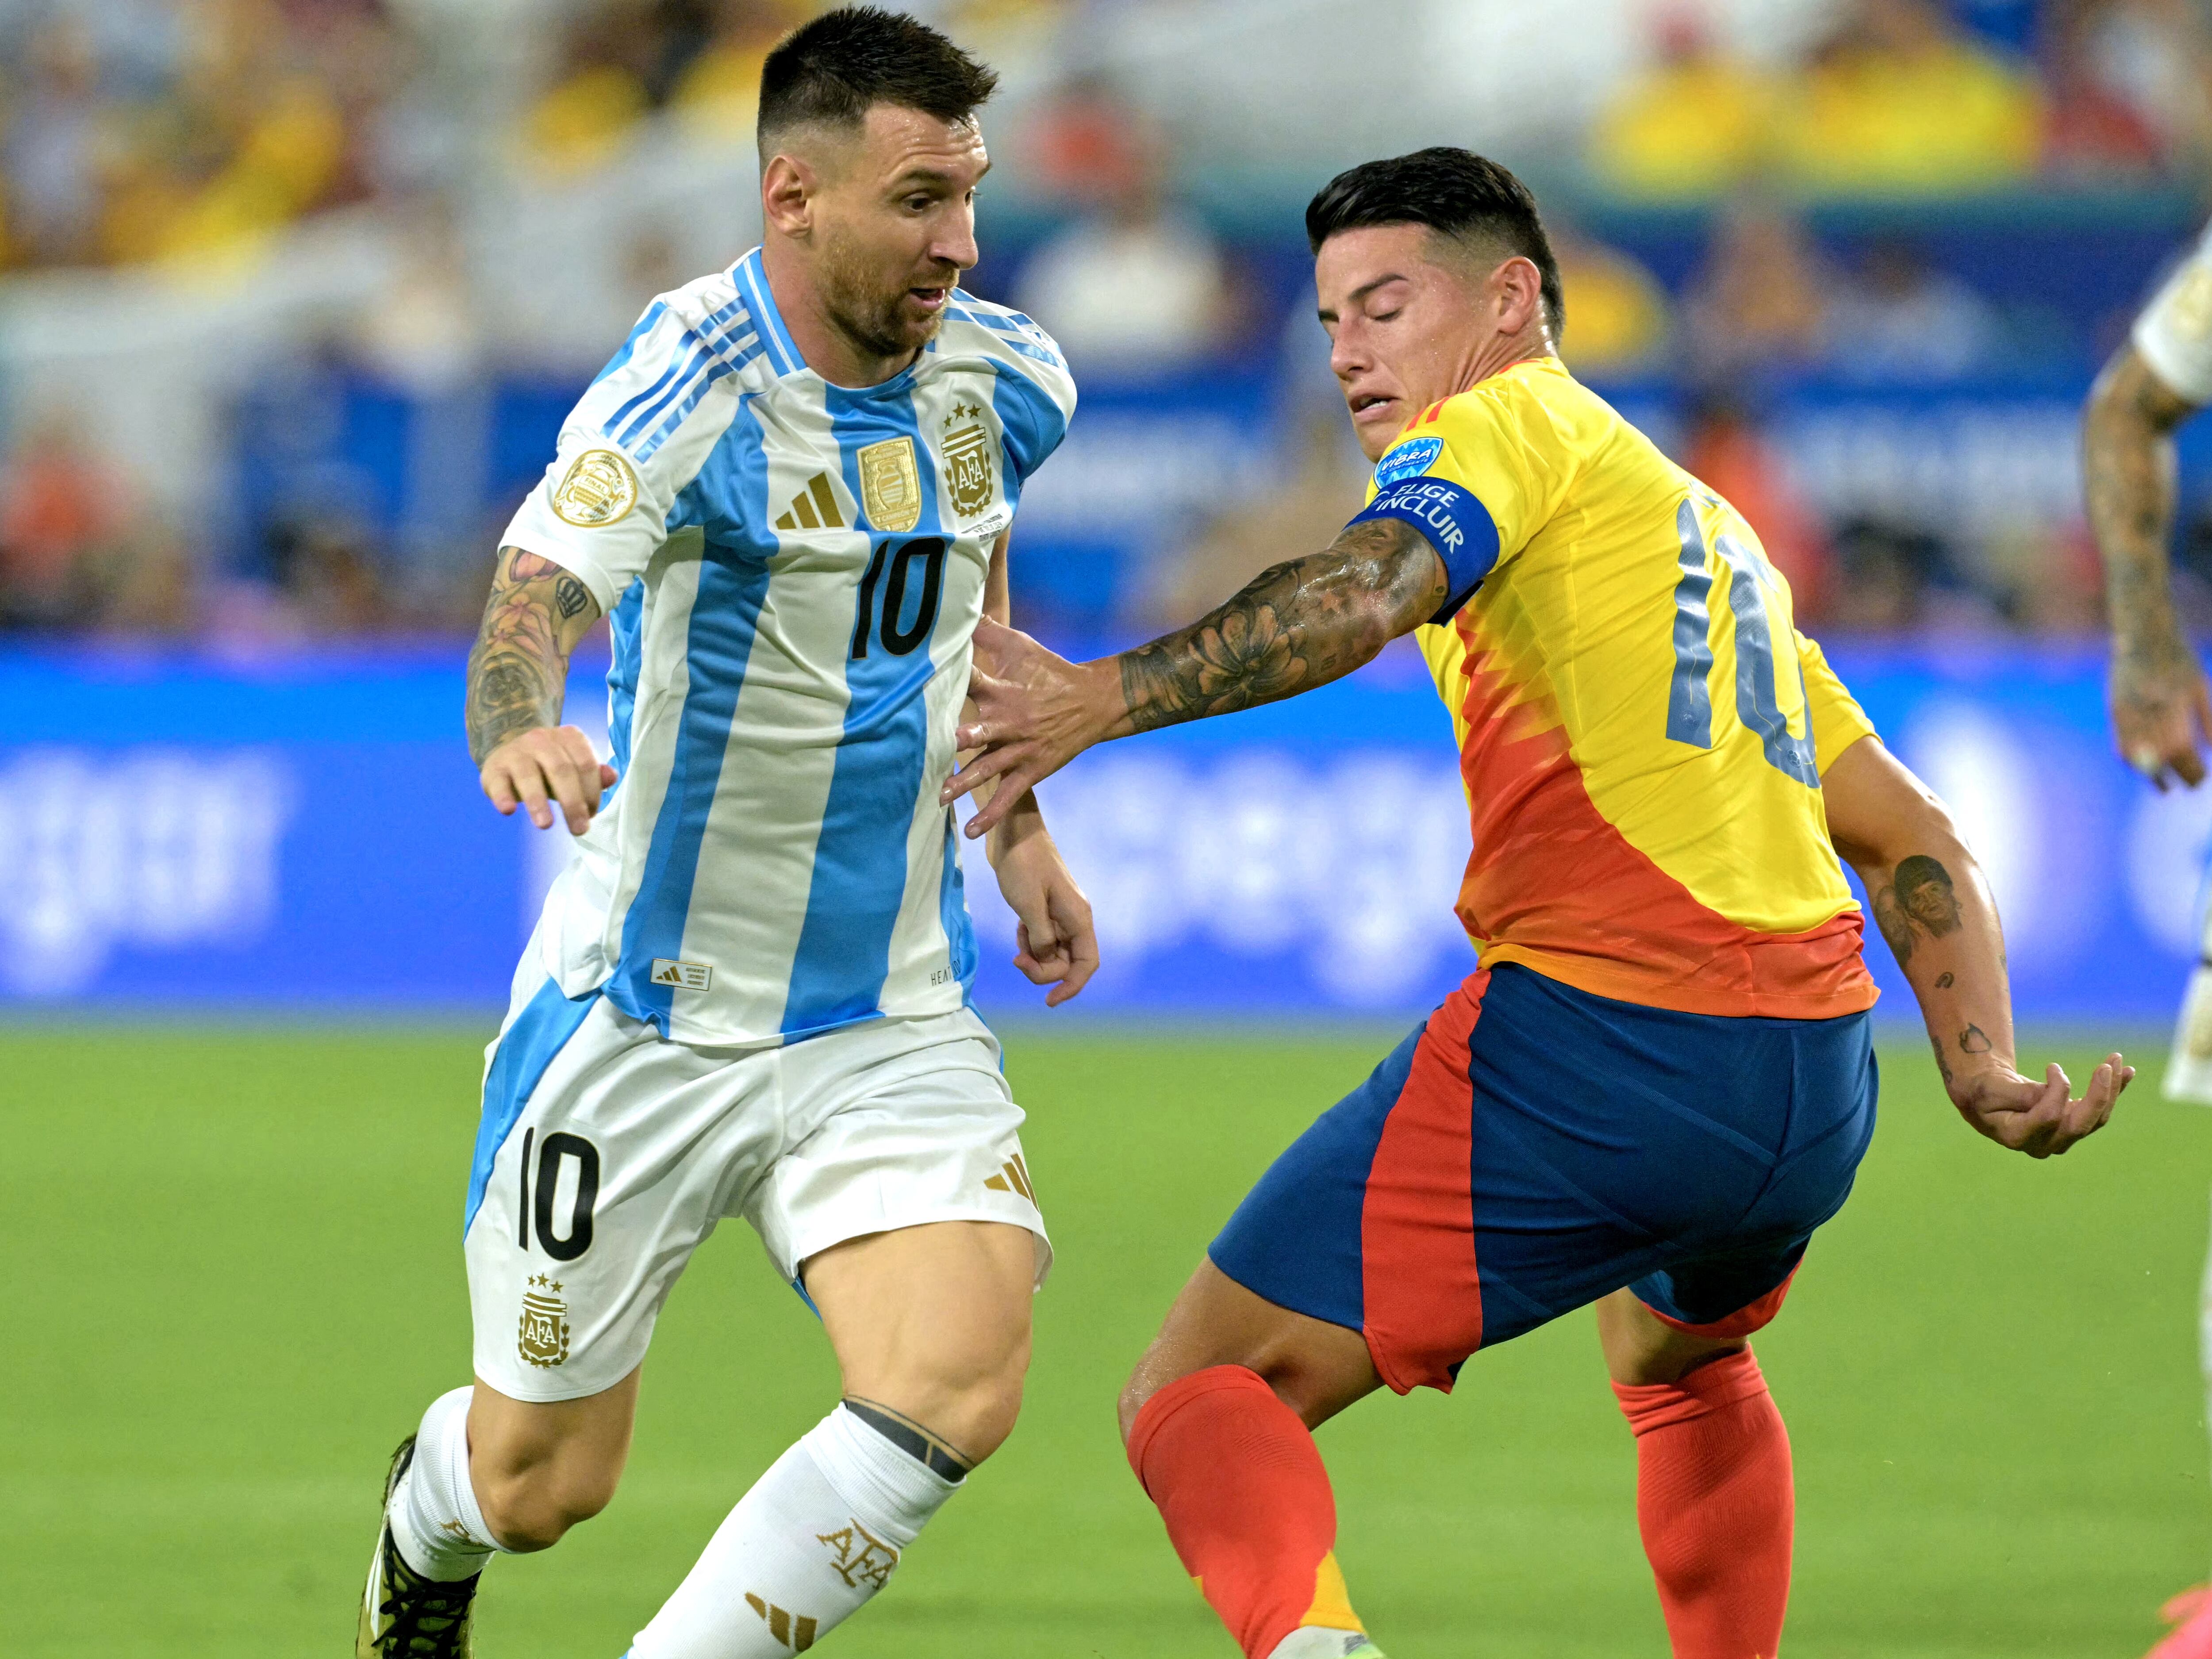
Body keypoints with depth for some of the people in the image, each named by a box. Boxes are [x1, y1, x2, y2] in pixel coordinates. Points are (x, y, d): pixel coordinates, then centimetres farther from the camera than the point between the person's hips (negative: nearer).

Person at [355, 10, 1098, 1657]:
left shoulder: (1004, 383, -1)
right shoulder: (691, 391, -20)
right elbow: (539, 593, -37)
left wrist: (1018, 828, 21)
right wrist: (519, 721, -58)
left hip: (891, 1020, 4)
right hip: (645, 1017, -4)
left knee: (957, 1388, -23)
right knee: (540, 1484, 10)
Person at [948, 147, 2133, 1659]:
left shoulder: (1504, 425, 4)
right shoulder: (1710, 526, 30)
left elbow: (1371, 588, -19)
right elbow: (1913, 839, 27)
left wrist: (1106, 696, -31)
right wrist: (1984, 1068, 18)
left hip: (1593, 1045, -8)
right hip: (1815, 1096, 8)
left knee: (1201, 1396, -7)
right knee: (1679, 1356, 40)